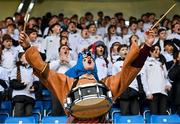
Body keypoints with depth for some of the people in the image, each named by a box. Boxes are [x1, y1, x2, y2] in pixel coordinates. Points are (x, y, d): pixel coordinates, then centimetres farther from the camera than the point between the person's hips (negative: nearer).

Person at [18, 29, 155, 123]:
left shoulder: (106, 83, 30)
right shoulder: (67, 82, 28)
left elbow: (129, 69, 24)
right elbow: (43, 70, 24)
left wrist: (147, 46, 18)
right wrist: (28, 47, 17)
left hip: (99, 120, 1)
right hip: (76, 120, -1)